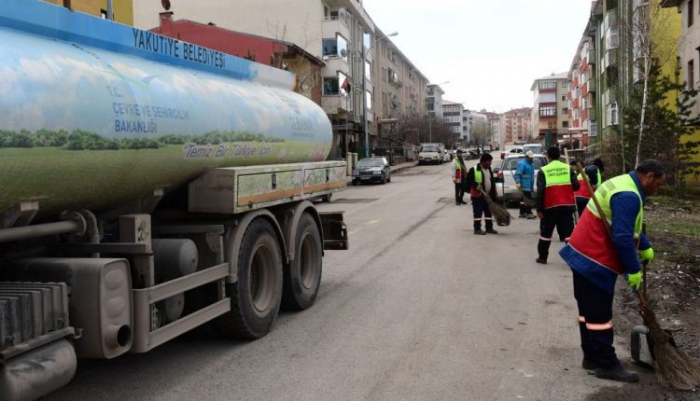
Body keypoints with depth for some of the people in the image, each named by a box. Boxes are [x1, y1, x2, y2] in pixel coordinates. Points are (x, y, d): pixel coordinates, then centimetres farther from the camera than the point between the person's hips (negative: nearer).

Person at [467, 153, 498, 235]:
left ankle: (489, 228, 20)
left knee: (488, 212, 11)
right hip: (477, 195, -7)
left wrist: (494, 196, 11)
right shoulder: (473, 170, -8)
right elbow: (469, 180, -9)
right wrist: (476, 185, -24)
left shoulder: (490, 170, 13)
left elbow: (492, 184, 16)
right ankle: (477, 229, 1)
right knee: (478, 212, -4)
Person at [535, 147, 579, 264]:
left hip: (550, 206, -1)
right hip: (567, 205, 1)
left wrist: (539, 209, -4)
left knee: (546, 232, 13)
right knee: (568, 232, 1)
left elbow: (540, 191, -9)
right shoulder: (568, 168, 3)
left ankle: (542, 257, 21)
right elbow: (576, 186, -1)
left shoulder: (543, 171, -4)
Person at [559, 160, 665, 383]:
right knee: (599, 314, -4)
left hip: (584, 255, 11)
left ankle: (592, 357, 25)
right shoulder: (628, 196, -21)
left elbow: (630, 227, 27)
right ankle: (606, 365, 3)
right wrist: (633, 270, -16)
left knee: (589, 310, 16)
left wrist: (645, 247, 22)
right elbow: (623, 237, -25)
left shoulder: (624, 184, 15)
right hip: (595, 261, -11)